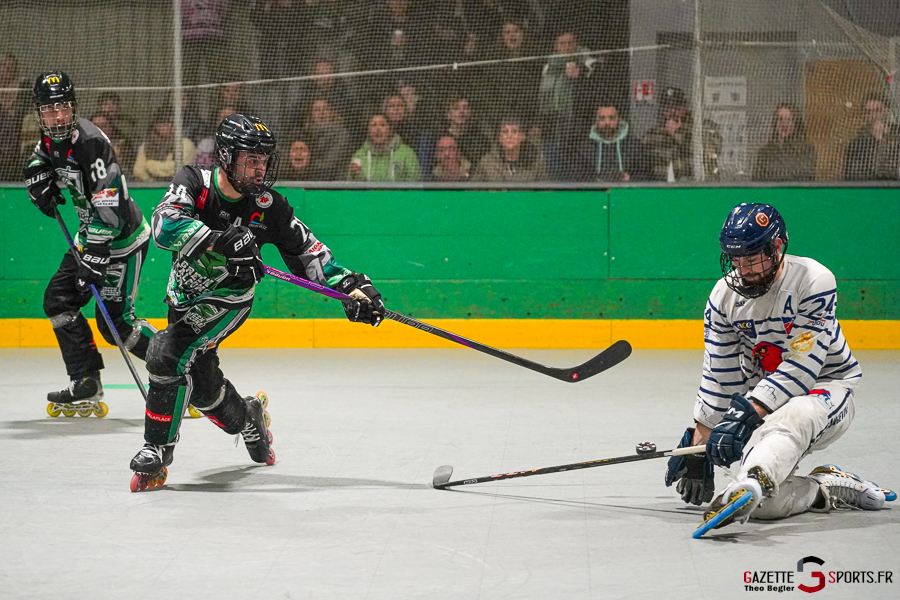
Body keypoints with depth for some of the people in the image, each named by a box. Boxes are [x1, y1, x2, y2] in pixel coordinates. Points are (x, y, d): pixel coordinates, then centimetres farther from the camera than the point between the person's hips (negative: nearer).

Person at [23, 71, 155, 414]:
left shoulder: (91, 142, -27)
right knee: (58, 300, 5)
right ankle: (86, 386, 9)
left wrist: (95, 259, -34)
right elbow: (41, 157, 27)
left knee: (115, 322, -12)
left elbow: (110, 209, -32)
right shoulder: (52, 138, 0)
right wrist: (40, 173, 3)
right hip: (90, 235, 9)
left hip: (123, 239, -9)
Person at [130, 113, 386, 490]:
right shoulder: (194, 183, -18)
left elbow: (306, 250, -6)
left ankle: (157, 451, -13)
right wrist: (221, 240, -47)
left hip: (228, 299, -3)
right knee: (200, 379, 9)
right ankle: (247, 420, 42)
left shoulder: (269, 207, -15)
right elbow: (165, 225, -35)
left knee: (169, 356, -23)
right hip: (185, 296, 3)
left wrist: (351, 286, -18)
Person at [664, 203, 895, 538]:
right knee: (765, 504, -20)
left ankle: (748, 485, -68)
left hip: (826, 387, -5)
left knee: (794, 416, -44)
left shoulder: (814, 281, -19)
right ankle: (830, 488, 2)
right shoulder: (724, 296, -3)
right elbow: (718, 379, 1)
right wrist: (699, 445, -3)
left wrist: (749, 413, -34)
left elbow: (802, 366, -25)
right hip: (763, 402, 5)